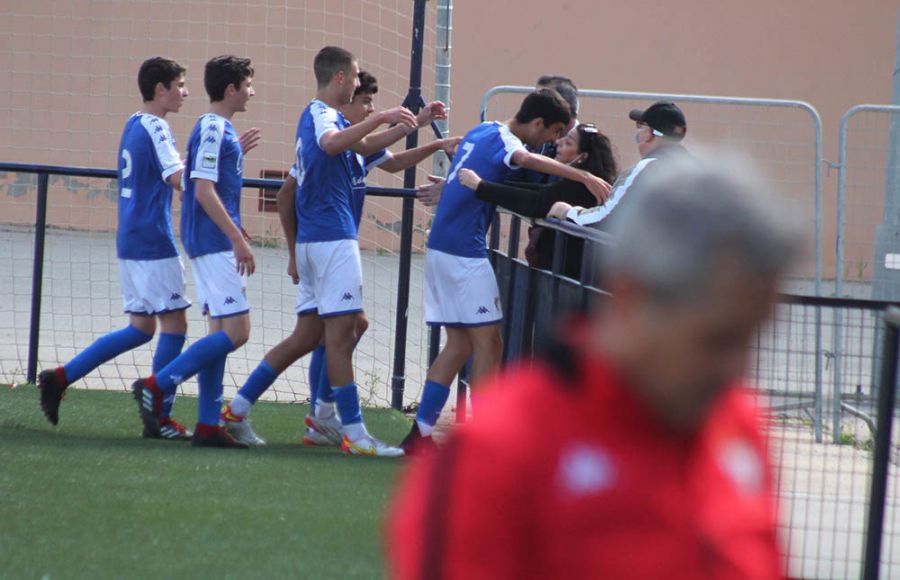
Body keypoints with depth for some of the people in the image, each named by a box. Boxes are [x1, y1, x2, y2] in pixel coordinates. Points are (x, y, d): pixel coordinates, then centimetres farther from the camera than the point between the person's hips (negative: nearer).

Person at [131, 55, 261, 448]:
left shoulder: (219, 129, 16)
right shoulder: (213, 129, -13)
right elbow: (204, 191, -20)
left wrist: (238, 152, 21)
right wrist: (238, 239, -21)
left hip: (216, 244, 10)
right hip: (214, 243, -10)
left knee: (222, 331, 8)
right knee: (235, 330, -12)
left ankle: (208, 425, 7)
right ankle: (157, 386, -11)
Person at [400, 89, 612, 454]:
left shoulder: (481, 132, 17)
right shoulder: (503, 139, -11)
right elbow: (528, 160, -34)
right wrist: (584, 177, -44)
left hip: (440, 246, 9)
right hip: (465, 252, -9)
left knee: (459, 344, 11)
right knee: (487, 342, -5)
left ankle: (421, 431, 9)